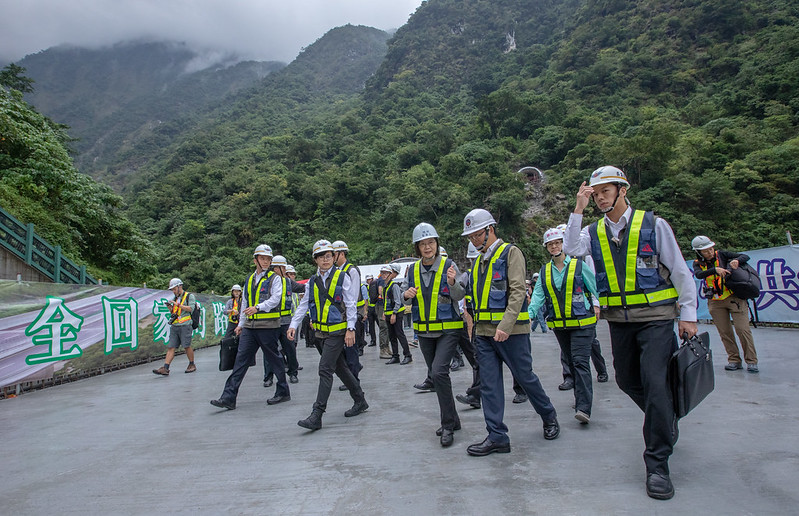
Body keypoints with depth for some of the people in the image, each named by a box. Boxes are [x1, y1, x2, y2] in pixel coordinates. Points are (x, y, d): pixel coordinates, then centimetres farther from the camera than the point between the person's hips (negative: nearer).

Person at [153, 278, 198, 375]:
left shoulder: (189, 296, 3)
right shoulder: (175, 298, 22)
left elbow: (191, 308, -11)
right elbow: (173, 313, 24)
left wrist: (178, 304, -12)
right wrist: (170, 307, 5)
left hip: (185, 326, -6)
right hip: (174, 326, 6)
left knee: (187, 346, -5)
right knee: (171, 347, -2)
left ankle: (192, 365, 11)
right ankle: (165, 368, -7)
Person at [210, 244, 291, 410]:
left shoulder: (274, 278, -2)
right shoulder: (249, 280, 17)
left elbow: (275, 299, -15)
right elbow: (245, 303, 22)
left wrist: (258, 307, -28)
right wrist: (240, 324, 19)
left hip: (268, 326, -5)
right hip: (250, 326, 6)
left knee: (274, 359, 4)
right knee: (241, 359, 1)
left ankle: (283, 392, 20)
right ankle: (228, 398, 2)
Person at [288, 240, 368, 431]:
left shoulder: (343, 277, -6)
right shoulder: (312, 281, 10)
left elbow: (351, 304, -8)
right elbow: (304, 305, 10)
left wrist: (350, 329, -13)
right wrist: (293, 325, -2)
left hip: (338, 331, -6)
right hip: (321, 331, 6)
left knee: (325, 369, -11)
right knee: (340, 367, 14)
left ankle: (316, 416, -7)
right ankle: (360, 401, 30)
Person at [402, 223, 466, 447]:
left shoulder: (448, 265, -7)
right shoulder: (413, 269, 4)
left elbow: (459, 296, -8)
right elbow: (408, 296, 14)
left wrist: (452, 283, -28)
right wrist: (407, 294, -9)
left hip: (448, 329, -5)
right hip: (424, 331, 5)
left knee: (439, 372, -19)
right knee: (435, 375, 12)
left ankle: (448, 425, -5)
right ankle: (452, 420, 29)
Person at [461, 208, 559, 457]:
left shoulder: (511, 252, -5)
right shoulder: (479, 260, 17)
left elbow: (517, 291, -14)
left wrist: (505, 325, -22)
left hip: (510, 330, -6)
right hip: (484, 332, 7)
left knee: (524, 377, 6)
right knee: (489, 383, 4)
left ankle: (549, 417, 32)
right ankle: (497, 437, 12)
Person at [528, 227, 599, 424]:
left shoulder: (578, 265, -2)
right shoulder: (544, 271, 8)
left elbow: (596, 288, 2)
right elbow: (538, 297, 1)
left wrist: (598, 306, -6)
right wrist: (529, 315, -12)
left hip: (582, 323, -4)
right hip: (559, 326, 5)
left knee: (580, 362, -13)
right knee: (571, 363, 13)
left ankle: (583, 408, -16)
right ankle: (583, 398, 29)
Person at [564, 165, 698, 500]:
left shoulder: (653, 225, -4)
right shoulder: (593, 232, 5)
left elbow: (680, 272, 0)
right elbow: (571, 249, -16)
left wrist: (688, 315, -2)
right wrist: (579, 208, -16)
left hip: (656, 318, -4)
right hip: (618, 320, 4)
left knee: (654, 382, -11)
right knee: (627, 381, 13)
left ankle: (657, 464, 2)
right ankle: (666, 423, 42)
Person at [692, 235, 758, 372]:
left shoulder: (721, 254, -1)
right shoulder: (698, 263, 0)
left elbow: (745, 257, -1)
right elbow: (699, 275, -20)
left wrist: (736, 260, -23)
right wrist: (715, 270, -35)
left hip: (734, 297, -2)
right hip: (715, 302, 2)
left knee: (742, 329, -7)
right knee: (725, 333, 4)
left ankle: (751, 361, 3)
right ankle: (734, 360, 15)